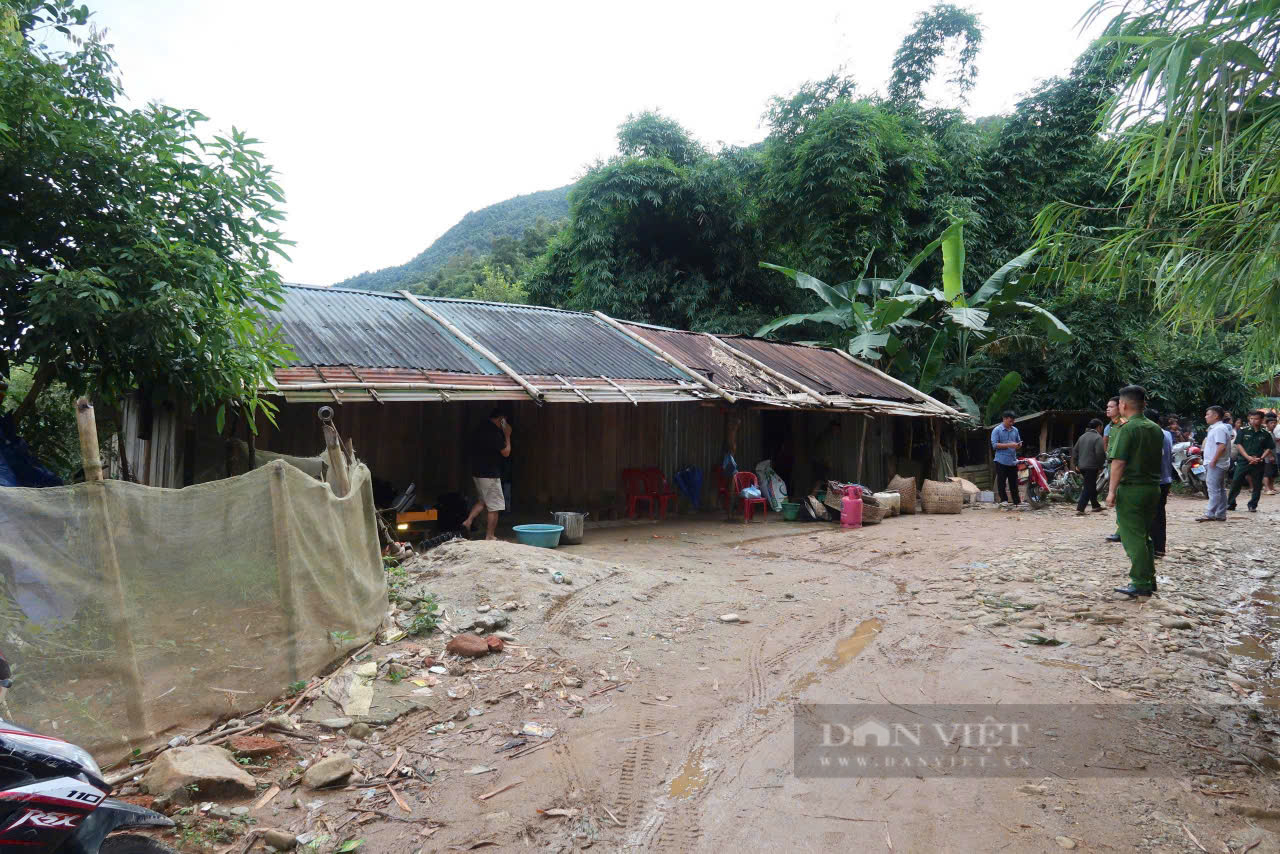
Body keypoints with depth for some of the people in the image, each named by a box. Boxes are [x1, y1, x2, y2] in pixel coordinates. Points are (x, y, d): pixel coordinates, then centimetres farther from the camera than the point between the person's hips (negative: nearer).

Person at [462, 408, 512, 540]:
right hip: (490, 474, -9)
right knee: (494, 506, 1)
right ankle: (490, 536, 6)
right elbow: (506, 452, -11)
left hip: (477, 472, 9)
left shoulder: (481, 429, 8)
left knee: (482, 500, 25)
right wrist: (507, 435, 0)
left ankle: (468, 521, 10)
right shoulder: (495, 432, -18)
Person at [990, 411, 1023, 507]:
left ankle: (1017, 501, 12)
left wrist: (1019, 445, -3)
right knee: (1001, 482, -1)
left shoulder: (1015, 430, 13)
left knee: (1014, 482, 7)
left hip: (1013, 461, 5)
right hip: (1001, 461, -5)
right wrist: (1009, 445, -18)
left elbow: (1019, 441, 22)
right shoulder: (997, 430, -4)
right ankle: (1003, 500, 8)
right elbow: (994, 444, -11)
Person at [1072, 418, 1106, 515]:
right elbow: (1100, 453, -20)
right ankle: (1080, 509, -12)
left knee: (1092, 486, 20)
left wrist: (1076, 464, 19)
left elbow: (1074, 451, 17)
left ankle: (1096, 506, 30)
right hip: (1092, 467, -8)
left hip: (1082, 466, 8)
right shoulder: (1098, 437, -10)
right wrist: (1100, 466, -7)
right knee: (1088, 488, -6)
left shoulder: (1082, 437, 15)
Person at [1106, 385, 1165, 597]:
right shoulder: (1156, 429, 10)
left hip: (1131, 488, -8)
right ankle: (1149, 579, 22)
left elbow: (1119, 462, -18)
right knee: (1144, 536, 17)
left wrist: (1112, 490, -15)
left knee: (1133, 538, -2)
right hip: (1153, 488, 8)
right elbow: (1158, 458, 16)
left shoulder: (1127, 429, -14)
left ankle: (1140, 584, 0)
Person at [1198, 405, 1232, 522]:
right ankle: (1221, 515, 18)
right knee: (1220, 490, 13)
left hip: (1216, 464, -11)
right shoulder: (1215, 427, 17)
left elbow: (1222, 446, -24)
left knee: (1214, 489, -10)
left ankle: (1210, 514, -10)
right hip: (1214, 463, 11)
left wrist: (1213, 461, -22)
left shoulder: (1219, 429, -15)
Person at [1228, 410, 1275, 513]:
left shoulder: (1266, 434, 5)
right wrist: (1248, 457, -13)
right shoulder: (1243, 431, 2)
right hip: (1243, 461, -1)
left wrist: (1260, 458, -10)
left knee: (1257, 486, 4)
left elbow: (1269, 448, 5)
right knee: (1236, 483, -3)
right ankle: (1230, 504, 7)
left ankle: (1253, 505, 16)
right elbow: (1238, 445, -2)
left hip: (1258, 463, 1)